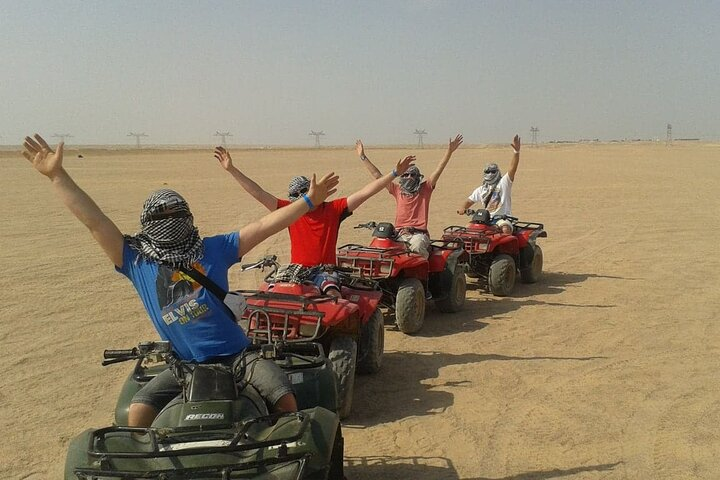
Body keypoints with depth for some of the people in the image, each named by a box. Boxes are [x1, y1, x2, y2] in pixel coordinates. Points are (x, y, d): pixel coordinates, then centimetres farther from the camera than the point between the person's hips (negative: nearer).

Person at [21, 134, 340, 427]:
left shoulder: (213, 249, 2)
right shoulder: (137, 262, 3)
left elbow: (264, 226, 1)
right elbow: (95, 222, -2)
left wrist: (309, 200, -1)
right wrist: (56, 175, -6)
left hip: (237, 354, 0)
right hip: (185, 365, 1)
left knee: (285, 398, -16)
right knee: (138, 412, -18)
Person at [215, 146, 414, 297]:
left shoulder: (334, 209, 1)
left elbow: (365, 193, -4)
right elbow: (259, 194, 2)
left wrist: (395, 173, -9)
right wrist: (232, 169, -2)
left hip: (325, 270, -2)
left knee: (333, 293, -33)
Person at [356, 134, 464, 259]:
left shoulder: (425, 189, 12)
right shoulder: (397, 191, 17)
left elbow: (439, 170, 3)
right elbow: (377, 175, 17)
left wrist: (449, 151, -6)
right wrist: (362, 157, 17)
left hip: (419, 233, -2)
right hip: (400, 234, 2)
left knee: (417, 247, -36)